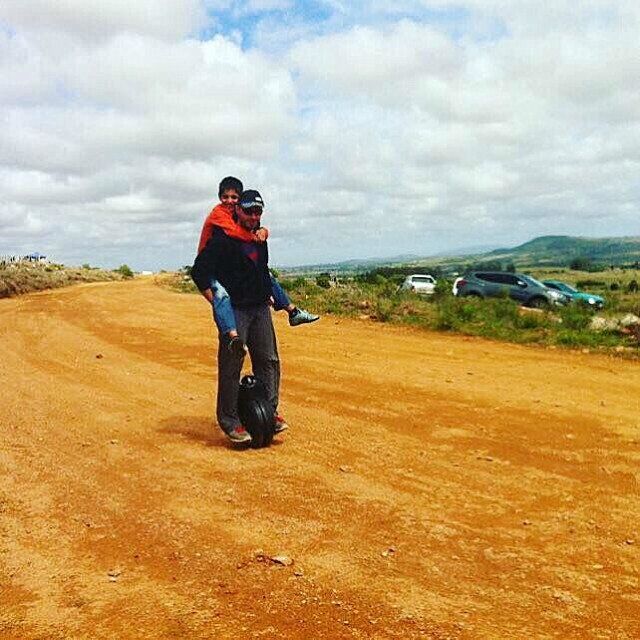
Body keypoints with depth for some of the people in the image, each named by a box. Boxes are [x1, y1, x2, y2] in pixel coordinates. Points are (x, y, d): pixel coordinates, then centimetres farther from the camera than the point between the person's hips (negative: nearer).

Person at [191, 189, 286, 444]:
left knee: (269, 360, 5)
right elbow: (199, 272, -13)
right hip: (234, 310, -7)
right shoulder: (222, 239, -11)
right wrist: (217, 304, -15)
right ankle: (230, 422, 3)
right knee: (231, 367, -4)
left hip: (260, 309, 7)